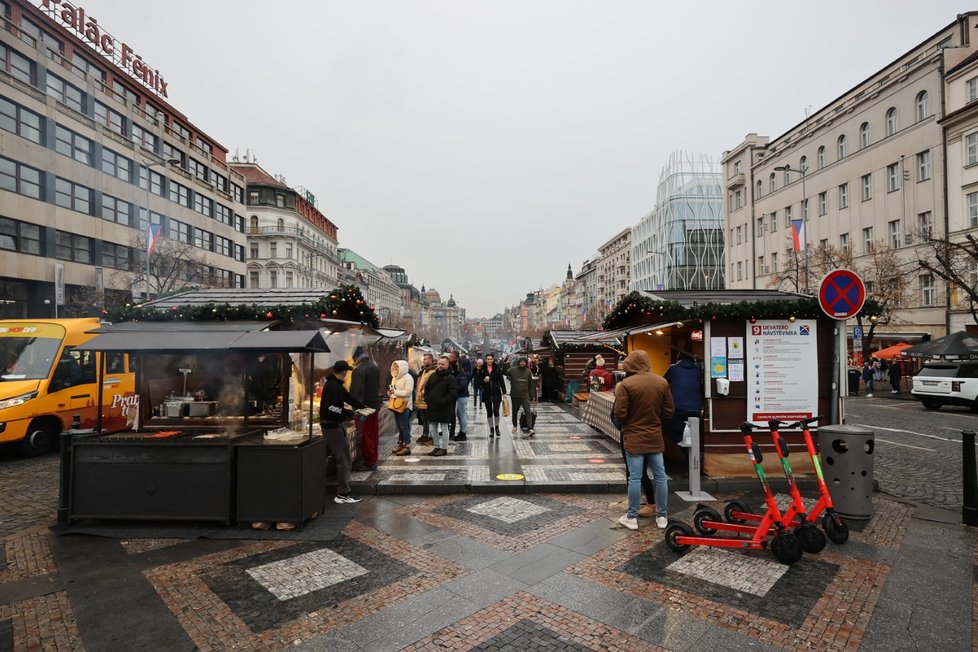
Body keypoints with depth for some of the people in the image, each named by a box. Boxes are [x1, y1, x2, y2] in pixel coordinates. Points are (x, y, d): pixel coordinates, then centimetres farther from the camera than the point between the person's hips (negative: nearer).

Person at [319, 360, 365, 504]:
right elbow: (330, 407, -28)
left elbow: (348, 397, 20)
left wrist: (363, 406, 23)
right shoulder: (333, 386, -19)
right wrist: (347, 413, -19)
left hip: (331, 424, 10)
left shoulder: (335, 384, 12)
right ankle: (343, 494, -4)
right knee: (343, 458, -8)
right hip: (332, 425, -10)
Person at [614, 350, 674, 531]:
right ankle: (662, 516, 22)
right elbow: (669, 411, 4)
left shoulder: (626, 384, -15)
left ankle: (632, 517, 13)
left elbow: (620, 414, -14)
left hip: (634, 438, -4)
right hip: (655, 437, 4)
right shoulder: (662, 382, -1)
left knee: (635, 478, 3)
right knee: (660, 476, 13)